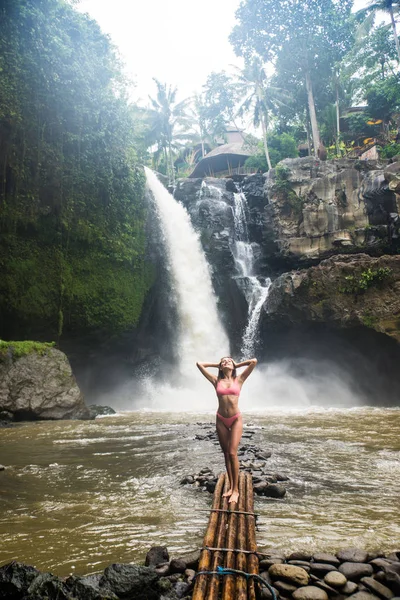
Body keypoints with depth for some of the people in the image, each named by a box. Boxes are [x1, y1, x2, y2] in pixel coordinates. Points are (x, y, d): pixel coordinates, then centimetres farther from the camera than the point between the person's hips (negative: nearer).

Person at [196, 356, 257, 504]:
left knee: (232, 453, -8)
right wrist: (216, 364, 11)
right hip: (221, 420, 2)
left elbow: (254, 361, -5)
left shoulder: (239, 379, 1)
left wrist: (237, 365, 7)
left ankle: (236, 489, 1)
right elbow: (199, 364, 3)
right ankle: (230, 486, 18)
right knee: (226, 454, 8)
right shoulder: (216, 381, 3)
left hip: (236, 419, -2)